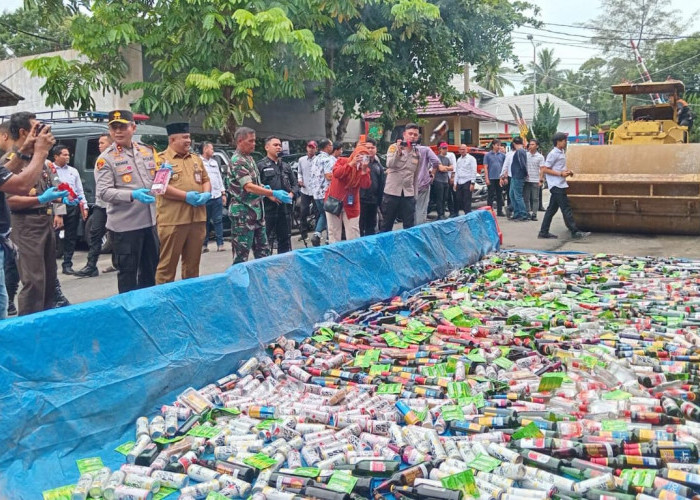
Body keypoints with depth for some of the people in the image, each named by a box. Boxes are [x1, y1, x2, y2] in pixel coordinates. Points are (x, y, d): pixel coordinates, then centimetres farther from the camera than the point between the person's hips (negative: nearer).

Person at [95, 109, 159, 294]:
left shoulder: (147, 151, 10)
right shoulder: (106, 158, -7)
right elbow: (103, 192, -15)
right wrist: (132, 195, -28)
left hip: (149, 221, 6)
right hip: (125, 225, -6)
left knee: (150, 270, 17)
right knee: (127, 273, 2)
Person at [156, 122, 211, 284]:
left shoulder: (196, 159, 18)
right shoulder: (161, 159, -3)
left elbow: (206, 180, 21)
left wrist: (206, 194, -1)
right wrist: (186, 196, -17)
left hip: (197, 218, 6)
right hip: (173, 220, -6)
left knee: (193, 261, 13)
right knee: (168, 262, -3)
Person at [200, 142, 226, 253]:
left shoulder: (214, 162, 18)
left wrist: (223, 193, 15)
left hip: (217, 196, 5)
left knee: (218, 221, 4)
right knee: (205, 222, 3)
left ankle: (220, 244, 6)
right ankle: (204, 245, 10)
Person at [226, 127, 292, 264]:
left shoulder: (249, 158, 13)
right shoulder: (237, 161, -16)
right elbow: (248, 187, -27)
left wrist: (269, 195, 15)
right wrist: (274, 193, -33)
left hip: (256, 212, 9)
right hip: (243, 213, -9)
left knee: (262, 250, 14)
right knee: (241, 254, -3)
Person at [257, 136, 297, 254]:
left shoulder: (285, 166, 17)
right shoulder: (261, 165, -4)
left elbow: (294, 183, 22)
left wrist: (291, 194, 2)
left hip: (284, 207, 6)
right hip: (268, 208, -6)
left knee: (285, 238, 13)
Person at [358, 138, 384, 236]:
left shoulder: (378, 165, 14)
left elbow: (381, 184, 17)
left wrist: (380, 201, 14)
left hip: (373, 200, 6)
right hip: (361, 199, -6)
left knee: (371, 226, 14)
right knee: (360, 225, -4)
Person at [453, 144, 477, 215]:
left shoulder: (471, 159, -3)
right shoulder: (459, 159, 18)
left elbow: (474, 171, -8)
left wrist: (472, 183, -14)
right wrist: (455, 183, 13)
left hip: (467, 182, -6)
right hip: (459, 183, 6)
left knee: (467, 201, -8)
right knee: (458, 201, 7)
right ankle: (456, 215, 13)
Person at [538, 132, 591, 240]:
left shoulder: (562, 153, 15)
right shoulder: (553, 154, -13)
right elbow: (544, 169, -15)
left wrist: (566, 171, 7)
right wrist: (560, 173, -19)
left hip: (560, 185, 9)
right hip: (556, 185, -9)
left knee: (552, 209, 10)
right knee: (566, 209, -8)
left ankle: (543, 232, 13)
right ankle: (575, 232, -6)